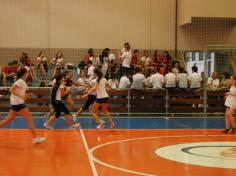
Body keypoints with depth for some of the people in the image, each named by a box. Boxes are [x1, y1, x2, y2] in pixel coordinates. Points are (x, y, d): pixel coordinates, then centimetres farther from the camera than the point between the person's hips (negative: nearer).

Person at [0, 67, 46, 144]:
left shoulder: (22, 82, 13)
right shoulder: (20, 81, -14)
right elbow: (11, 90, -22)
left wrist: (27, 95, 8)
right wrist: (21, 96, -28)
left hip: (15, 103, 9)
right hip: (18, 103, -9)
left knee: (8, 120, 13)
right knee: (30, 119, -5)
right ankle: (35, 137, -3)